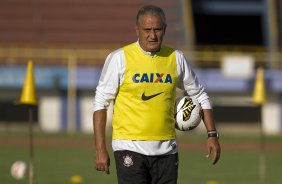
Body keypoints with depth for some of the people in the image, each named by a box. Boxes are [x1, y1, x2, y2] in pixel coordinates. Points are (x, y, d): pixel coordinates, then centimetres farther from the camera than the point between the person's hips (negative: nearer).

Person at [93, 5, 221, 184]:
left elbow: (200, 96, 16)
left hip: (166, 149, 4)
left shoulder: (176, 58, 5)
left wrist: (212, 134, 7)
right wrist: (100, 149, -8)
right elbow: (101, 103, -3)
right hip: (130, 148, -4)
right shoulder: (119, 58, -5)